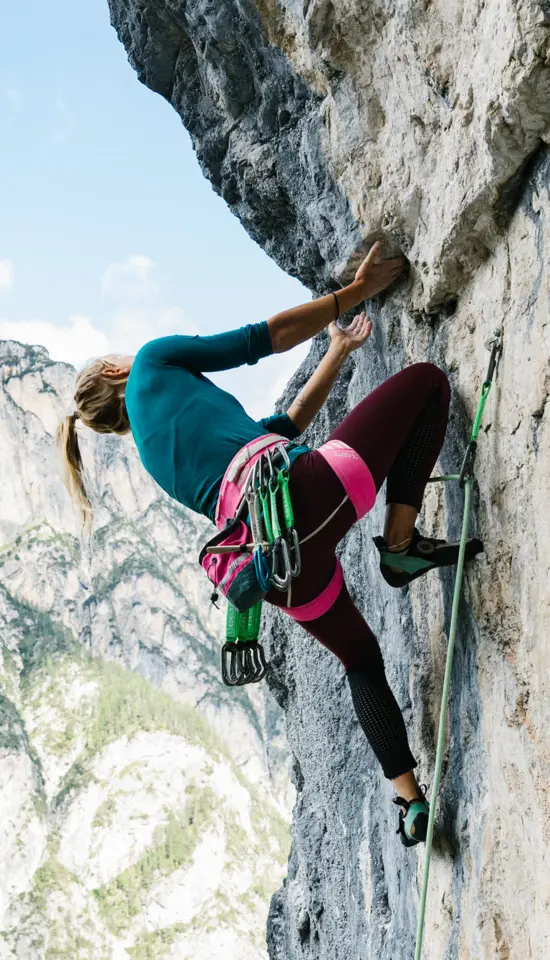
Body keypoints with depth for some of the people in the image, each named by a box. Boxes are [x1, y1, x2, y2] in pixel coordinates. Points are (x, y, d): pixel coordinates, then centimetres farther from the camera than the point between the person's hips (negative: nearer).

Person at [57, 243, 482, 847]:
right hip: (305, 492, -7)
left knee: (360, 661, 31)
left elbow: (286, 424, 39)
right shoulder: (154, 364, 17)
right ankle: (401, 545, -1)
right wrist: (357, 290, 25)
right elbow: (270, 336, 14)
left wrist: (339, 351, 44)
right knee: (426, 381, 7)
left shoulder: (156, 456, 34)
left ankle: (408, 798, 21)